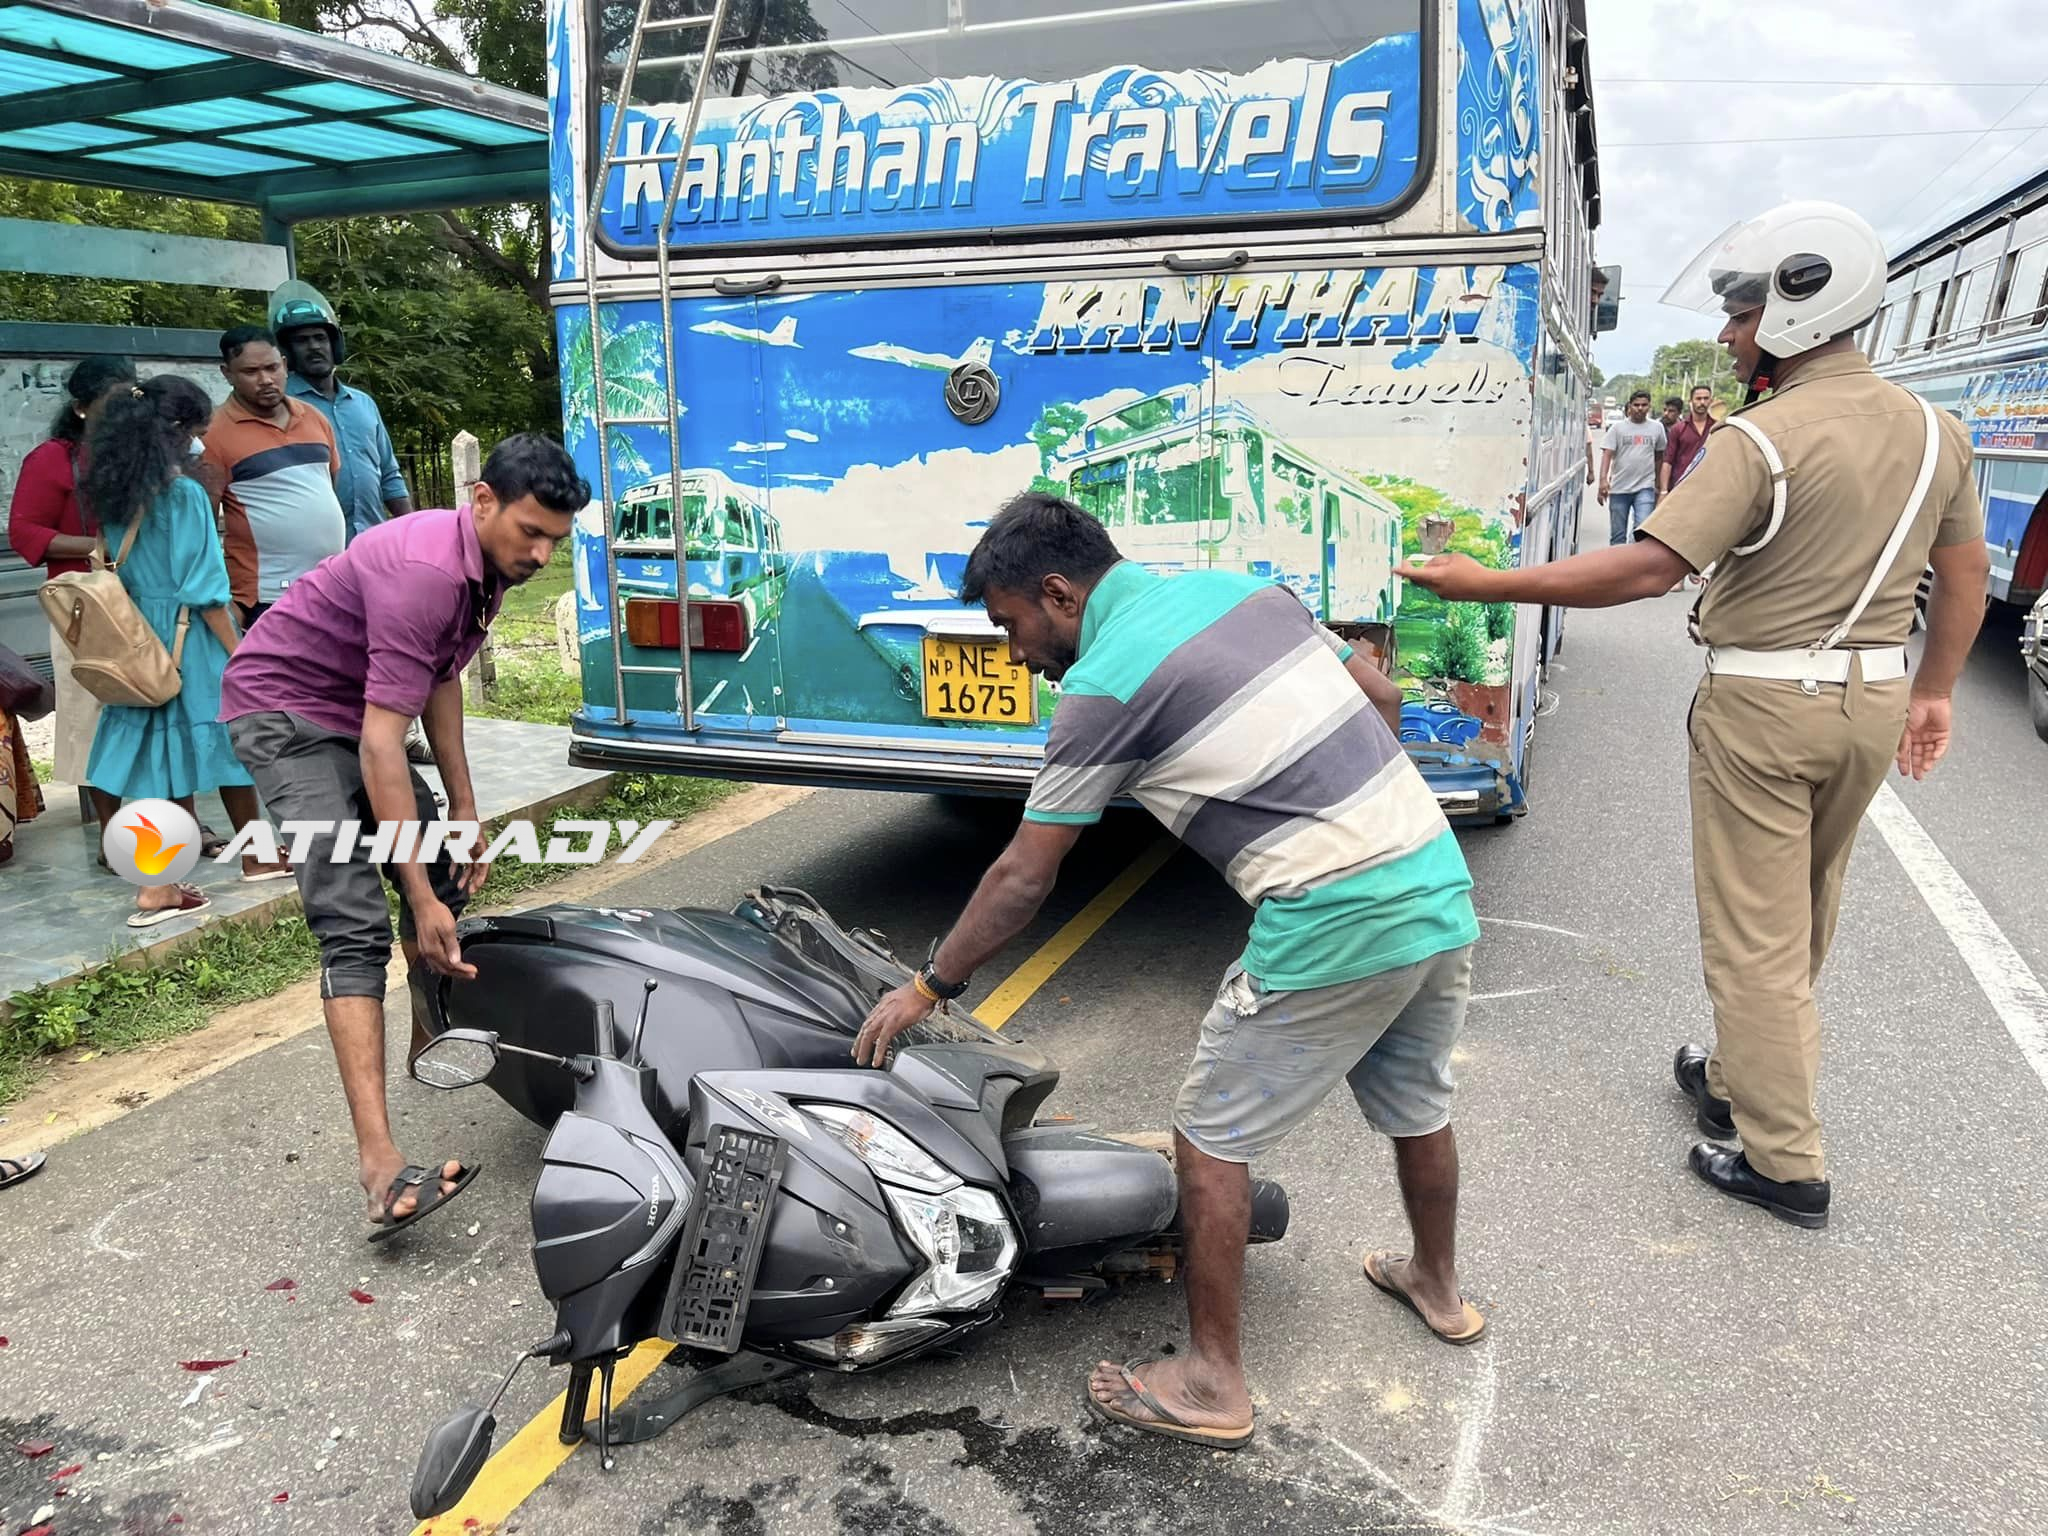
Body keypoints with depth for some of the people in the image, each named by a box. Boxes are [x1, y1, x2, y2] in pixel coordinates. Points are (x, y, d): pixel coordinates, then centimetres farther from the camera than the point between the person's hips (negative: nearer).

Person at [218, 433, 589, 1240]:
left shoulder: (488, 566, -1)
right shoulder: (424, 572, -31)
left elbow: (442, 681, 10)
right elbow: (381, 743, -32)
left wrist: (465, 813, 8)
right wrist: (419, 900, -32)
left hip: (350, 710, 9)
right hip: (282, 707, -9)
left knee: (443, 875, 13)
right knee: (355, 925, -21)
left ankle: (433, 1043, 36)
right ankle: (381, 1168, -27)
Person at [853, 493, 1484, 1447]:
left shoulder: (1103, 684, -9)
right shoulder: (1239, 587, 11)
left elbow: (1023, 879, -4)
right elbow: (1382, 697, 17)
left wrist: (928, 988, 8)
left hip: (1334, 929, -8)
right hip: (1443, 888, 9)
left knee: (1212, 1139, 8)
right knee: (1415, 1107, 28)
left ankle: (1212, 1383, 20)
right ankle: (1438, 1289, 51)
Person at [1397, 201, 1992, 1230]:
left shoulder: (1760, 439, -19)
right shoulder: (1931, 429, 6)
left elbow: (1645, 570, -26)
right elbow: (1966, 571, 13)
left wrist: (1484, 585, -22)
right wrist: (1931, 691, 23)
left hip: (1766, 705, -8)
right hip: (1876, 699, 8)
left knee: (1756, 936, 2)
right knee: (1803, 924, 21)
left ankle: (1785, 1163, 10)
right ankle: (1749, 1080, 38)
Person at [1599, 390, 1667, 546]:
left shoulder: (1657, 427, 7)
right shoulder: (1618, 427, 2)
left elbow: (1659, 456, 15)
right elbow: (1607, 454, -7)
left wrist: (1659, 483, 16)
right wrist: (1603, 479, -21)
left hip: (1645, 487, 0)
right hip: (1619, 488, 0)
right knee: (1617, 534, 7)